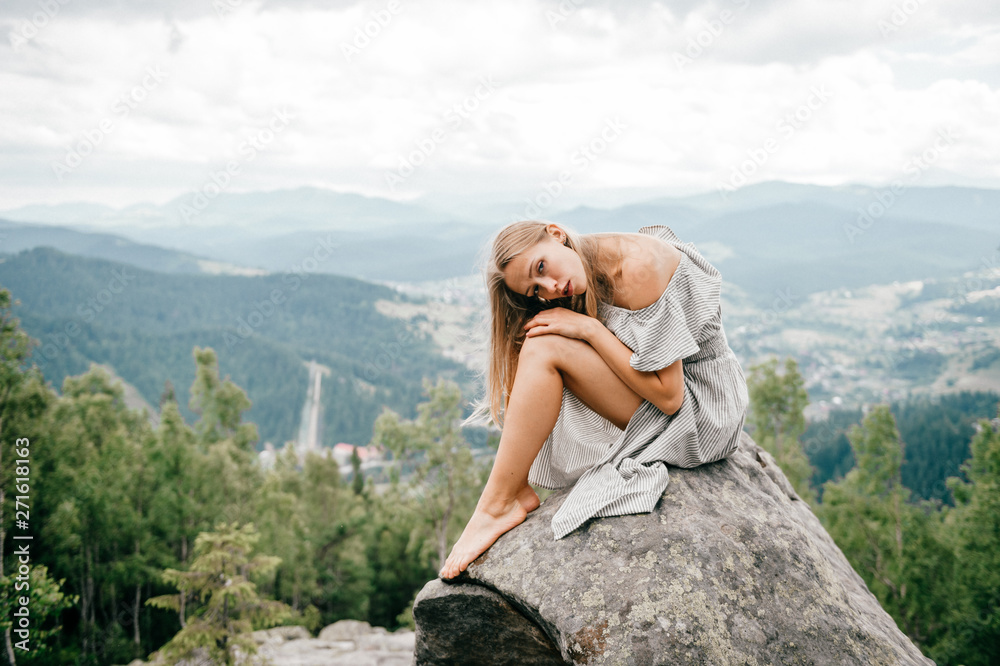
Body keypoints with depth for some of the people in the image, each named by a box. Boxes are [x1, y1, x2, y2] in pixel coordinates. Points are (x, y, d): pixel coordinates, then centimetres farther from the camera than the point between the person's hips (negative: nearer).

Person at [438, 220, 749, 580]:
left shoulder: (638, 266, -23)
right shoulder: (591, 281, 4)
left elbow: (669, 395, -24)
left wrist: (590, 328, -21)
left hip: (700, 414, -9)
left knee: (545, 347, -21)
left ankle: (496, 507, -14)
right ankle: (518, 489, 0)